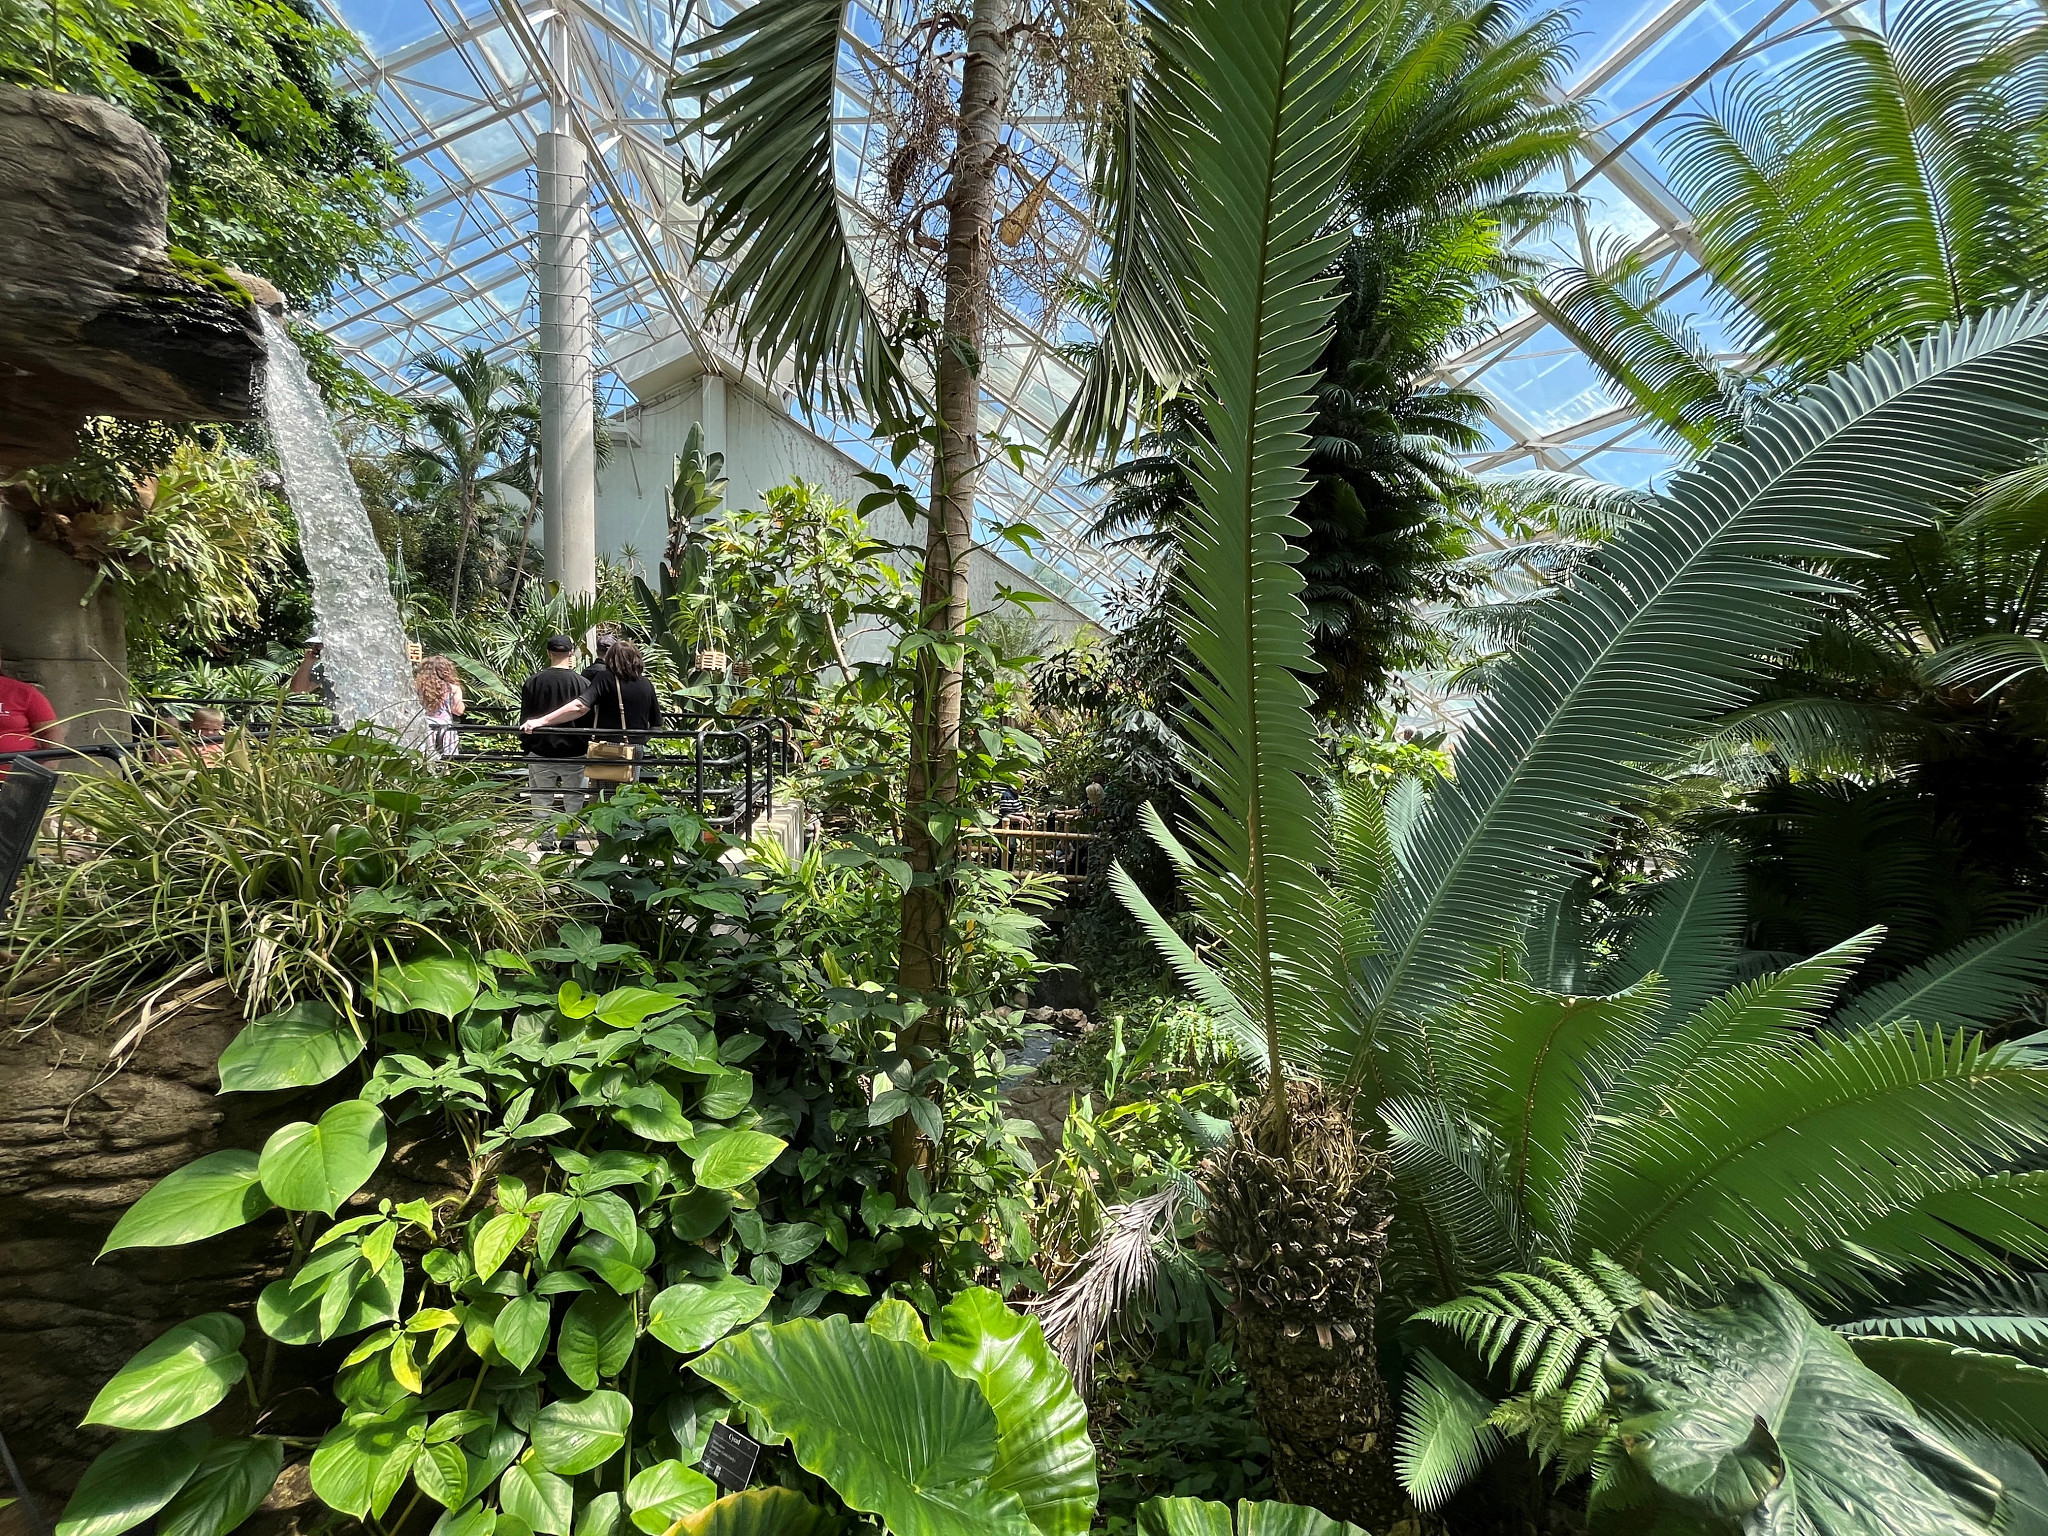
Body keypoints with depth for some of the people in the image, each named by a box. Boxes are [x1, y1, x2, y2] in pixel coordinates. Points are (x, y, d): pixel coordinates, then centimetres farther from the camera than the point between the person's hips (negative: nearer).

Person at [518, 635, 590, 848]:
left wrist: (526, 751, 13)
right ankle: (569, 843, 12)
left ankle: (545, 844, 14)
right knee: (573, 802, 10)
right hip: (574, 754, -1)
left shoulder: (532, 682, -3)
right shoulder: (581, 682, -8)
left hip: (541, 753, 1)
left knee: (542, 803, 11)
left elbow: (524, 720, 2)